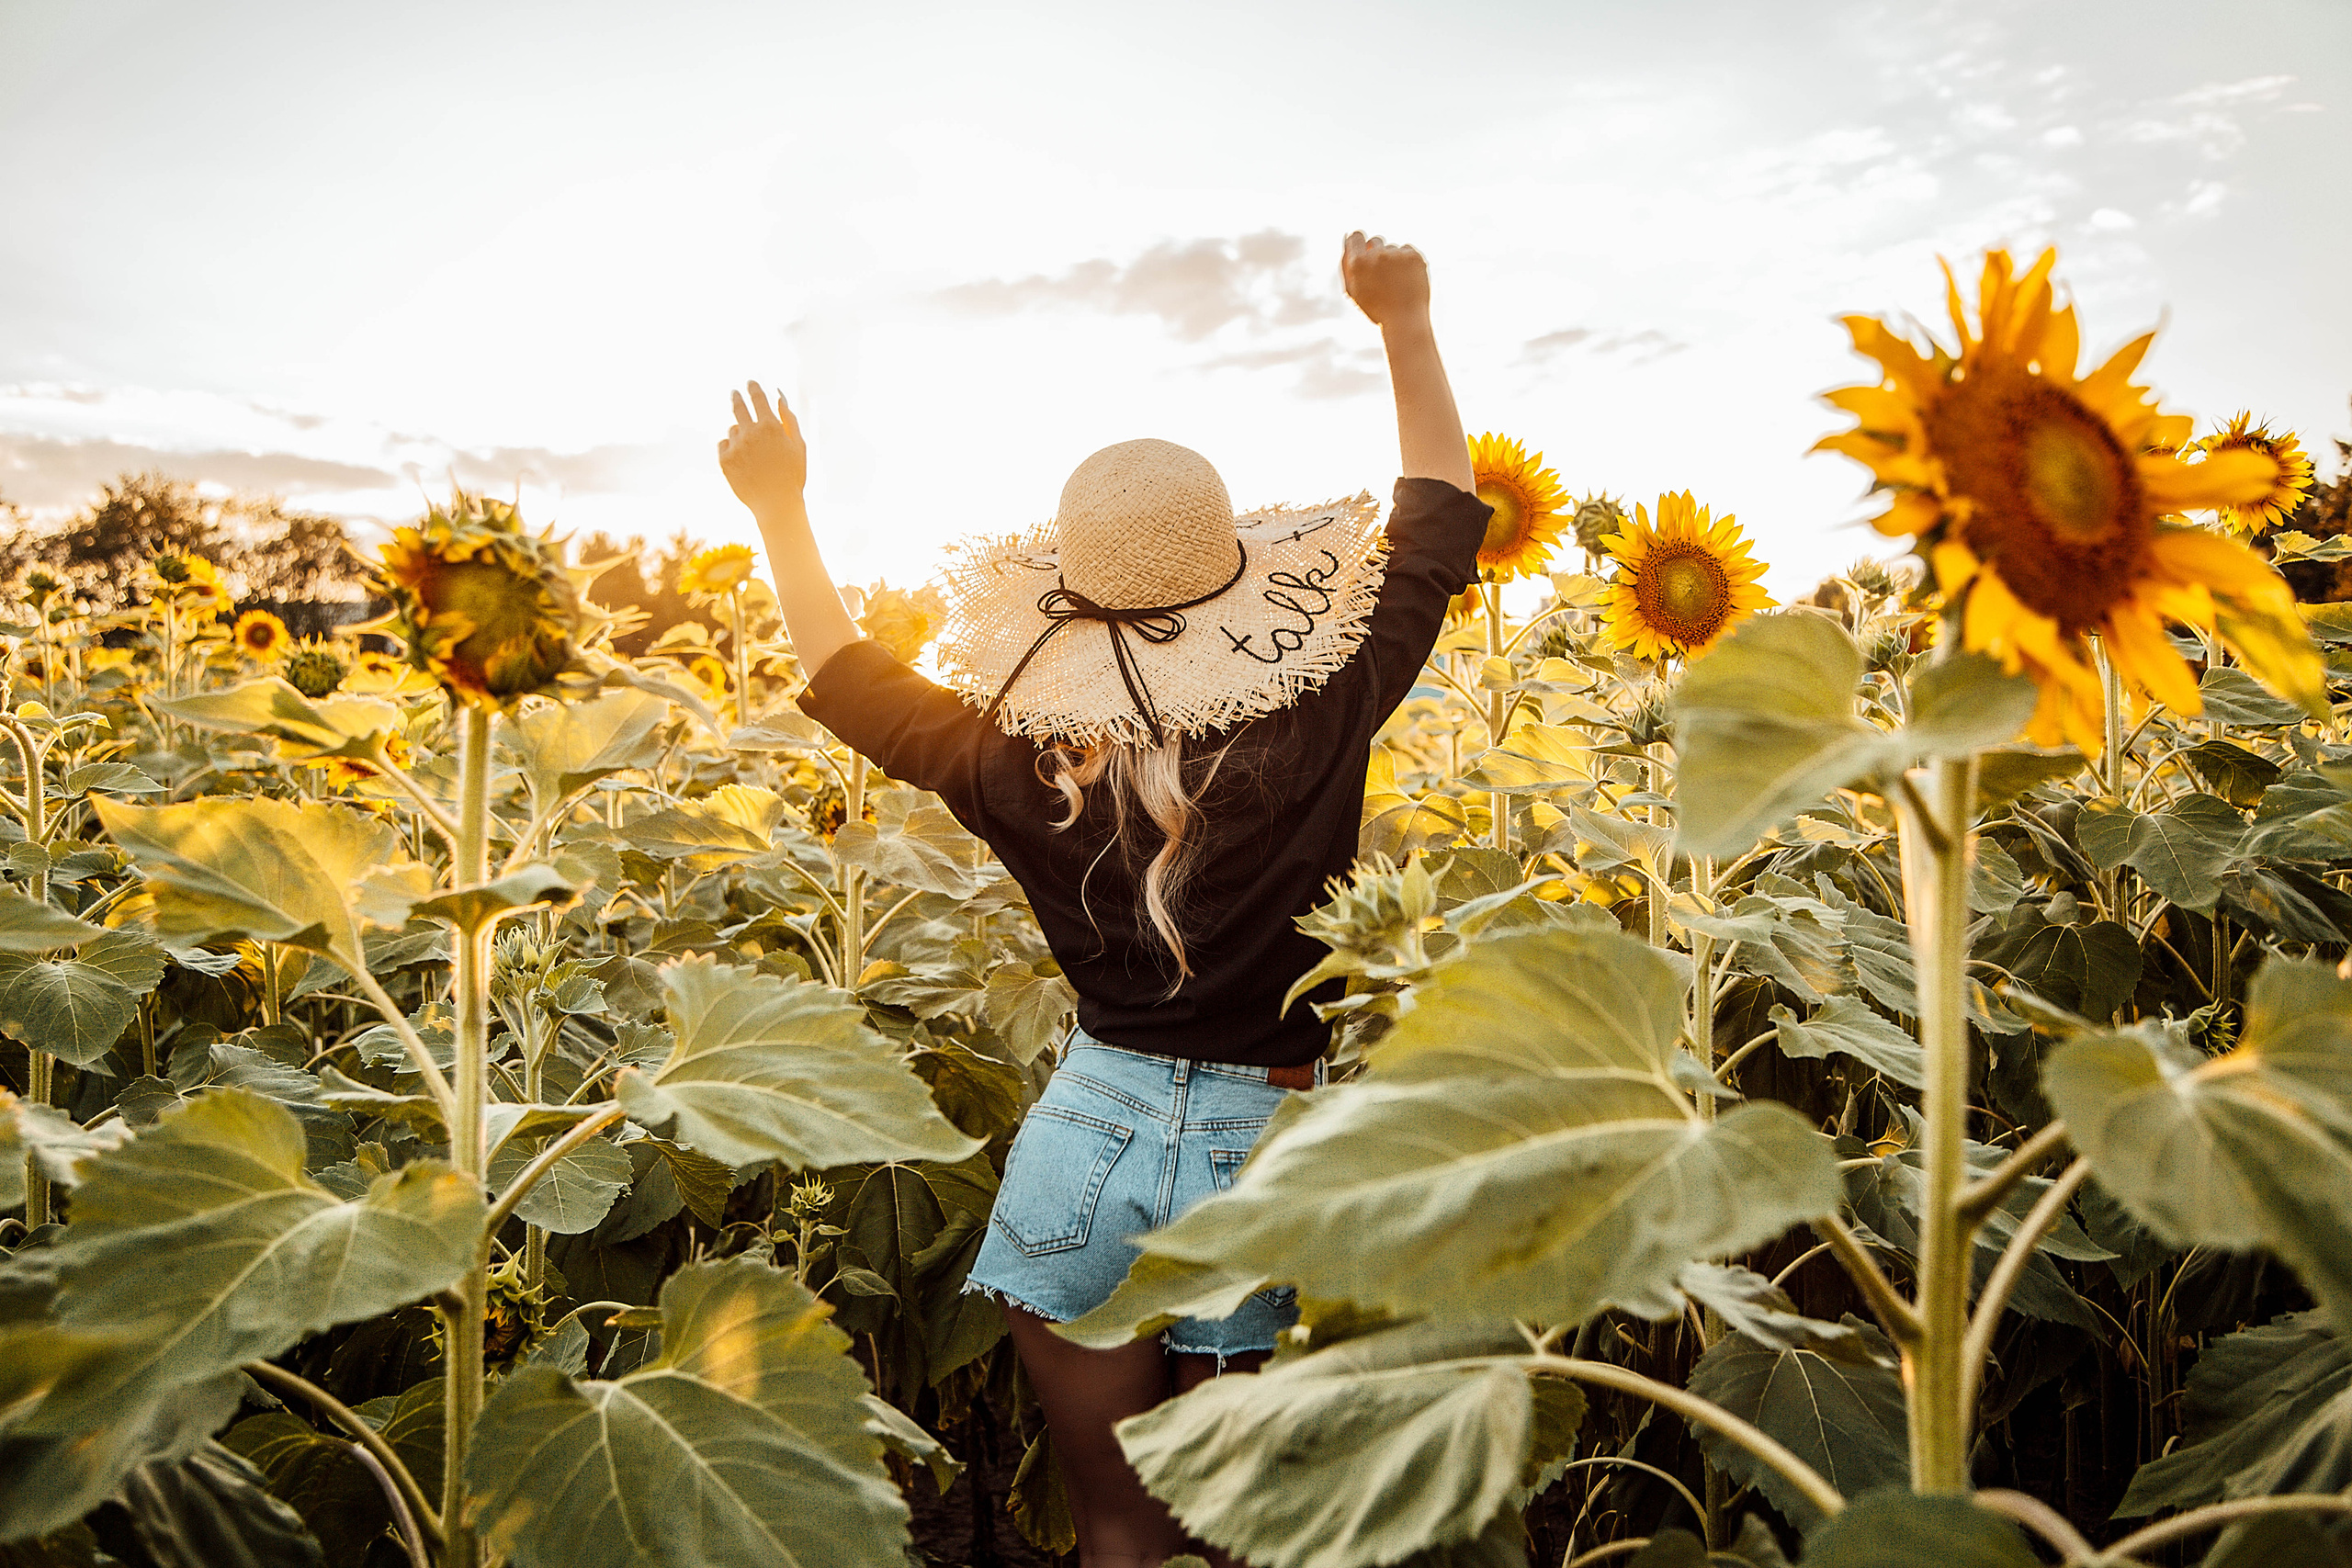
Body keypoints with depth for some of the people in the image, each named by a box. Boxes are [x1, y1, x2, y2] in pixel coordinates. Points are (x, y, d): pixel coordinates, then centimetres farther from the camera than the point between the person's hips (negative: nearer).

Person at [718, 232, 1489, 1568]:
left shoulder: (1020, 768, -10)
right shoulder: (1316, 735, -15)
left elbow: (849, 679, 9)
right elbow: (1441, 522, -1)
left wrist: (783, 510, 21)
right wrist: (1407, 325, 7)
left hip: (1089, 1139, 1)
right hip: (1260, 1156, 0)